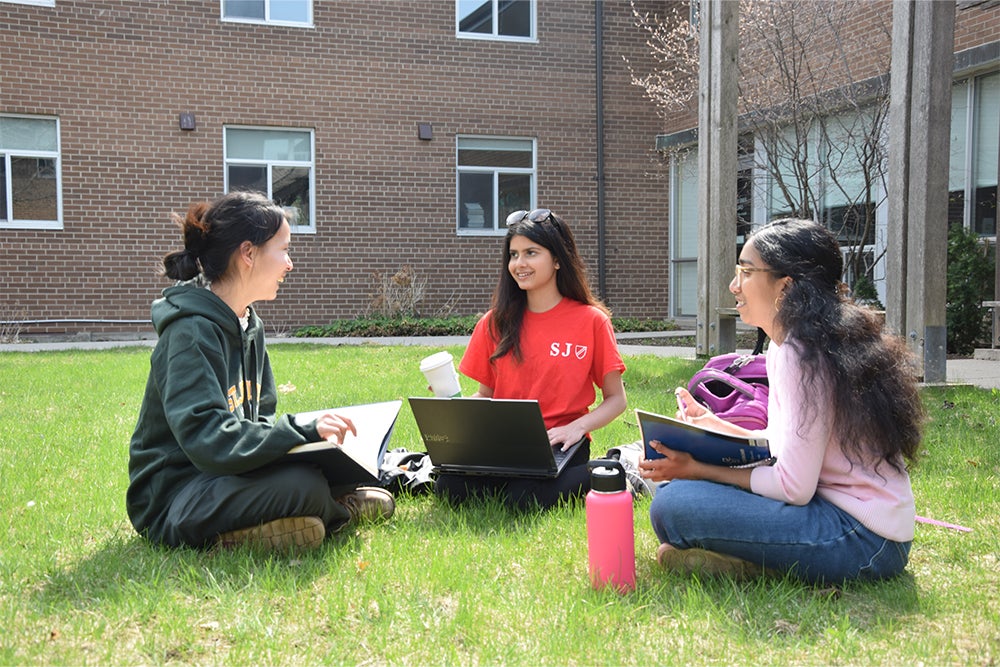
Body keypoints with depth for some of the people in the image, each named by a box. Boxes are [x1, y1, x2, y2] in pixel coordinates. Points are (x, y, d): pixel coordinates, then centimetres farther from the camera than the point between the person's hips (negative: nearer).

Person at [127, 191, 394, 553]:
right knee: (303, 484, -29)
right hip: (171, 497, -9)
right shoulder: (191, 332, -20)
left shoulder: (248, 325, 10)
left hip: (227, 474, 9)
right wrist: (303, 431, -34)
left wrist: (312, 428, -5)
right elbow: (205, 438, -31)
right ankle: (335, 511, -1)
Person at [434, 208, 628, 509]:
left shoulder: (591, 321, 0)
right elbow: (485, 395, 14)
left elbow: (616, 399, 3)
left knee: (524, 499, -31)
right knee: (450, 486, -26)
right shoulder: (495, 323, 8)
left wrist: (577, 427, -15)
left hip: (558, 445, -2)